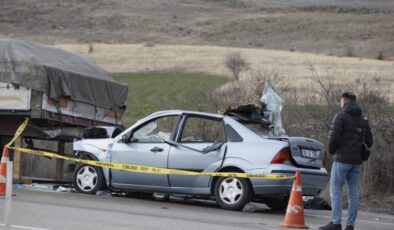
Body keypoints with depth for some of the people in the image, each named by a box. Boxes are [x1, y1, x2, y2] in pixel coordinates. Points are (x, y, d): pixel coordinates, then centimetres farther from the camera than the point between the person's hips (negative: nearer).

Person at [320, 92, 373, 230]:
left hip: (342, 158, -6)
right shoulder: (364, 121, 14)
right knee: (353, 192, 6)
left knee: (335, 190, -4)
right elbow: (369, 142, 13)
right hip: (357, 161, 6)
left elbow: (334, 137, -15)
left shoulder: (341, 117, -6)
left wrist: (331, 151, 1)